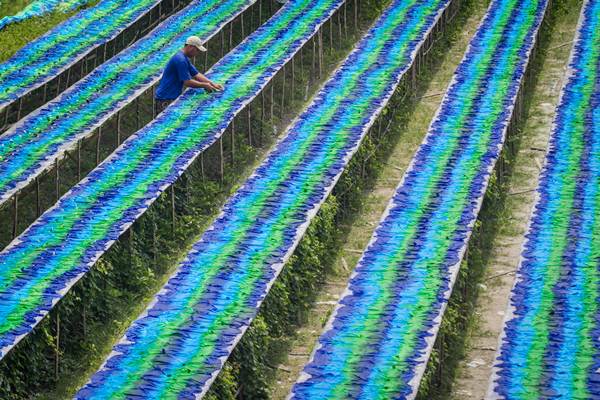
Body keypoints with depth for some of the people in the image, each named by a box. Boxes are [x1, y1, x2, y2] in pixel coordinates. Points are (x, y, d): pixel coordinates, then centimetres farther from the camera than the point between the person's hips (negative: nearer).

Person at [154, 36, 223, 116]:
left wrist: (212, 84, 4)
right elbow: (187, 82, -19)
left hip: (173, 97, 10)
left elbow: (196, 74, 16)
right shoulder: (180, 60, -20)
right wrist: (205, 85, -8)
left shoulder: (185, 58, 13)